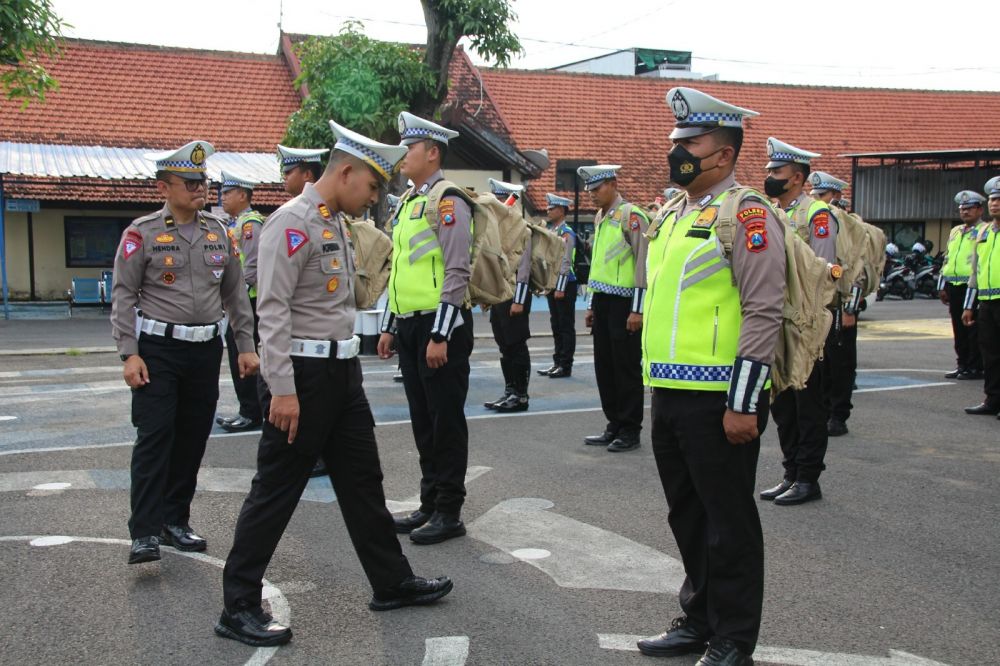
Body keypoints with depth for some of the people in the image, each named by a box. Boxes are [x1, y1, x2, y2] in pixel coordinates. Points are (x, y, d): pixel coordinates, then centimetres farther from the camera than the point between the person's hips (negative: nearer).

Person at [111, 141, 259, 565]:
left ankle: (176, 520, 22)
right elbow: (123, 296, -5)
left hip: (206, 349, 5)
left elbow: (235, 292, 14)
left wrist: (246, 346, 10)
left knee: (193, 438, 9)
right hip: (158, 350, -4)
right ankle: (145, 532, -5)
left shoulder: (218, 232, 10)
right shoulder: (143, 233, -4)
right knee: (155, 436, -9)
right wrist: (129, 354, -12)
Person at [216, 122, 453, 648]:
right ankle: (239, 608, 11)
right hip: (305, 373, -9)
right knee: (276, 491, -1)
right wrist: (283, 389, -23)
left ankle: (392, 583, 29)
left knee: (363, 480, 16)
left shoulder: (338, 224, 14)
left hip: (342, 369, 9)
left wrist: (348, 364, 17)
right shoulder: (293, 221, -15)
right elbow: (273, 309, -20)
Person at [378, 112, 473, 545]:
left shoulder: (447, 201, -11)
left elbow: (457, 273, -17)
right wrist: (390, 327, 19)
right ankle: (430, 504, 24)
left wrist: (440, 335, -20)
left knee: (446, 420, 0)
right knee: (423, 419, 14)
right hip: (410, 327, 9)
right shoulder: (406, 203, 16)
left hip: (441, 329, -9)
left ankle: (449, 513, 9)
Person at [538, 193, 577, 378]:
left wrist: (560, 288, -20)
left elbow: (566, 262, -18)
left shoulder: (566, 233, -12)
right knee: (556, 326, 13)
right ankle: (557, 363, 20)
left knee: (566, 326, -2)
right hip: (551, 284, 9)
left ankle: (565, 366, 2)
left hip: (565, 286, -9)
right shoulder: (550, 230, 15)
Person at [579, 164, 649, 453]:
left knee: (627, 367, -1)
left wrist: (637, 310, -17)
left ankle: (630, 431, 7)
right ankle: (614, 425, 21)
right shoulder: (600, 218, 15)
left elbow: (643, 264, -14)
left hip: (624, 302, -8)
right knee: (605, 366, 11)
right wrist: (592, 306, 19)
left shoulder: (631, 215, -10)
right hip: (602, 301, 8)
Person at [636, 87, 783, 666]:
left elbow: (764, 312, -17)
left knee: (728, 523, 3)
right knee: (688, 515, 18)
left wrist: (743, 404, -20)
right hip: (672, 395, 8)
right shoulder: (673, 214, 15)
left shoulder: (746, 211, -11)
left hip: (718, 400, -8)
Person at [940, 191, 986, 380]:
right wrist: (942, 286, 17)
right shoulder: (955, 232, 19)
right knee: (959, 330, 11)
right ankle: (962, 365, 19)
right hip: (954, 286, 7)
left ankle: (976, 368, 2)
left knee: (974, 330, -3)